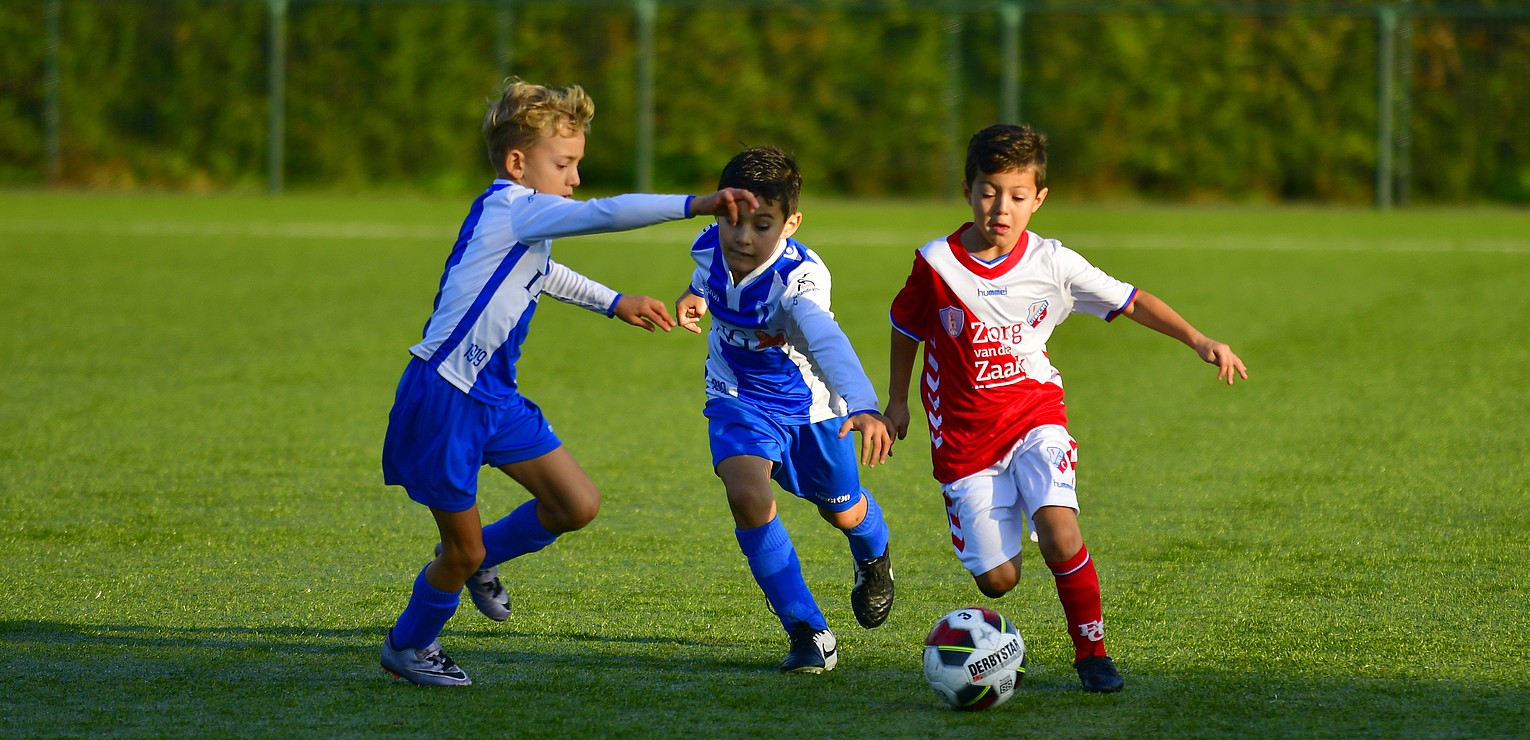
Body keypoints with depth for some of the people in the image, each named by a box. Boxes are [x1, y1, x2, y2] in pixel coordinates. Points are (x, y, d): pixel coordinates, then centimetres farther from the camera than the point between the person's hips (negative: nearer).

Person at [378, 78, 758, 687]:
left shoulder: (521, 223, 13)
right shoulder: (510, 207, -17)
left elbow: (542, 274, 38)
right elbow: (604, 214, -32)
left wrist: (614, 303, 39)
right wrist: (696, 204, -35)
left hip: (496, 396, 9)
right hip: (443, 397, -9)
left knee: (578, 505, 0)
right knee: (462, 552, 2)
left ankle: (479, 557, 25)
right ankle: (408, 645, 28)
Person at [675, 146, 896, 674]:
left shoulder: (800, 276, -38)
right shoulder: (709, 248, -21)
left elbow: (827, 340, -59)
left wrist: (864, 408, -72)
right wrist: (694, 296, -4)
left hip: (808, 402, -2)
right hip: (739, 399, 2)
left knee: (842, 511, 19)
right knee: (747, 496, -25)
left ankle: (872, 558, 60)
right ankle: (807, 631, -12)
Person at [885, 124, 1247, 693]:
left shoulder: (1052, 263, -6)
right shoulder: (936, 264, -9)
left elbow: (1130, 302, 0)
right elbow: (906, 327, 10)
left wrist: (1198, 341, -10)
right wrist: (898, 401, 18)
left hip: (1036, 417, 0)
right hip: (965, 434, 0)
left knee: (1059, 533, -25)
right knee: (997, 579, -5)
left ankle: (1091, 650, -5)